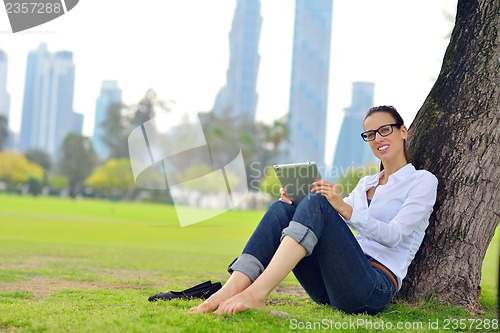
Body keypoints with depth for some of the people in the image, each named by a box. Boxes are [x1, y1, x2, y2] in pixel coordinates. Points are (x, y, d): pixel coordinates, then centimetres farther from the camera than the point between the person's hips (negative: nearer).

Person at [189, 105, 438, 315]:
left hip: (376, 285, -6)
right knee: (281, 209, -13)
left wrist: (344, 208, -24)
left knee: (317, 203, -27)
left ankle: (256, 293, -40)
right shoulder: (366, 183, 26)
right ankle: (228, 292, -31)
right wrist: (296, 203, -3)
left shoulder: (423, 181, 6)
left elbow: (393, 235, -10)